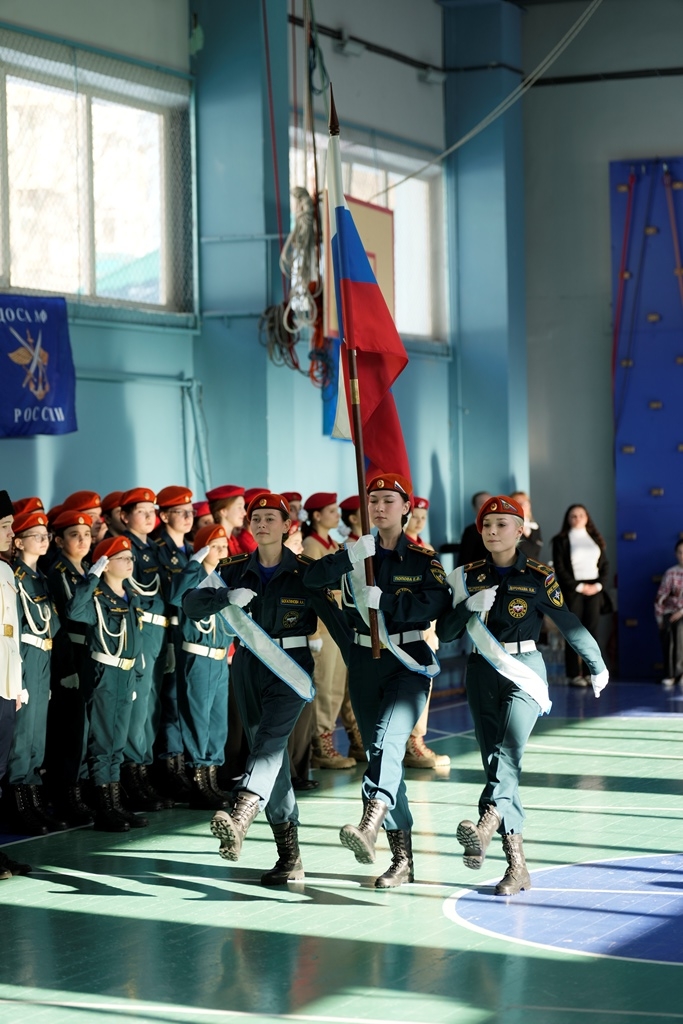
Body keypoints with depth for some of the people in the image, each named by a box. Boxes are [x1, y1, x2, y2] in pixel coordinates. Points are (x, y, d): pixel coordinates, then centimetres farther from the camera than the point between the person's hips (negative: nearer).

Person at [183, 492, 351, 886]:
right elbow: (193, 603, -2)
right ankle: (290, 855, 9)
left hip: (292, 669, -4)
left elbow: (335, 618, -3)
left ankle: (239, 821, -47)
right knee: (271, 753, 6)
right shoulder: (235, 570, 6)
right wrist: (227, 598, -21)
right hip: (249, 667, 4)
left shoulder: (307, 572, -3)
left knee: (270, 739, -26)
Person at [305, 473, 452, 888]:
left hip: (410, 662, -4)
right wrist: (350, 557, -24)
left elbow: (439, 602, -16)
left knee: (388, 738, -27)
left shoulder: (423, 557, 1)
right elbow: (314, 578, -7)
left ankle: (370, 826, -45)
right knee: (380, 752, 5)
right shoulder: (357, 557, 9)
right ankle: (402, 857, 10)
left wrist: (384, 599, -24)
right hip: (365, 662, 4)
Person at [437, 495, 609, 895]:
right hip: (483, 672, 4)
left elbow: (568, 623, 7)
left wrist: (598, 666, 19)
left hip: (524, 670, -4)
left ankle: (486, 826, -49)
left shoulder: (539, 576, -2)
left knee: (508, 750, -26)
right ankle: (517, 865, 2)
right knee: (495, 760, 0)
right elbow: (445, 632, 6)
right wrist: (469, 606, -12)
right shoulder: (469, 575, 7)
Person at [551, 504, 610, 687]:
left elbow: (605, 565, 11)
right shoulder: (561, 540, 1)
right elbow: (559, 569, -6)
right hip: (573, 589, -4)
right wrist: (579, 587, -11)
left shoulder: (595, 539, 14)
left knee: (592, 631, 1)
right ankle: (574, 674, -2)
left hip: (594, 588, 4)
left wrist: (599, 585, -5)